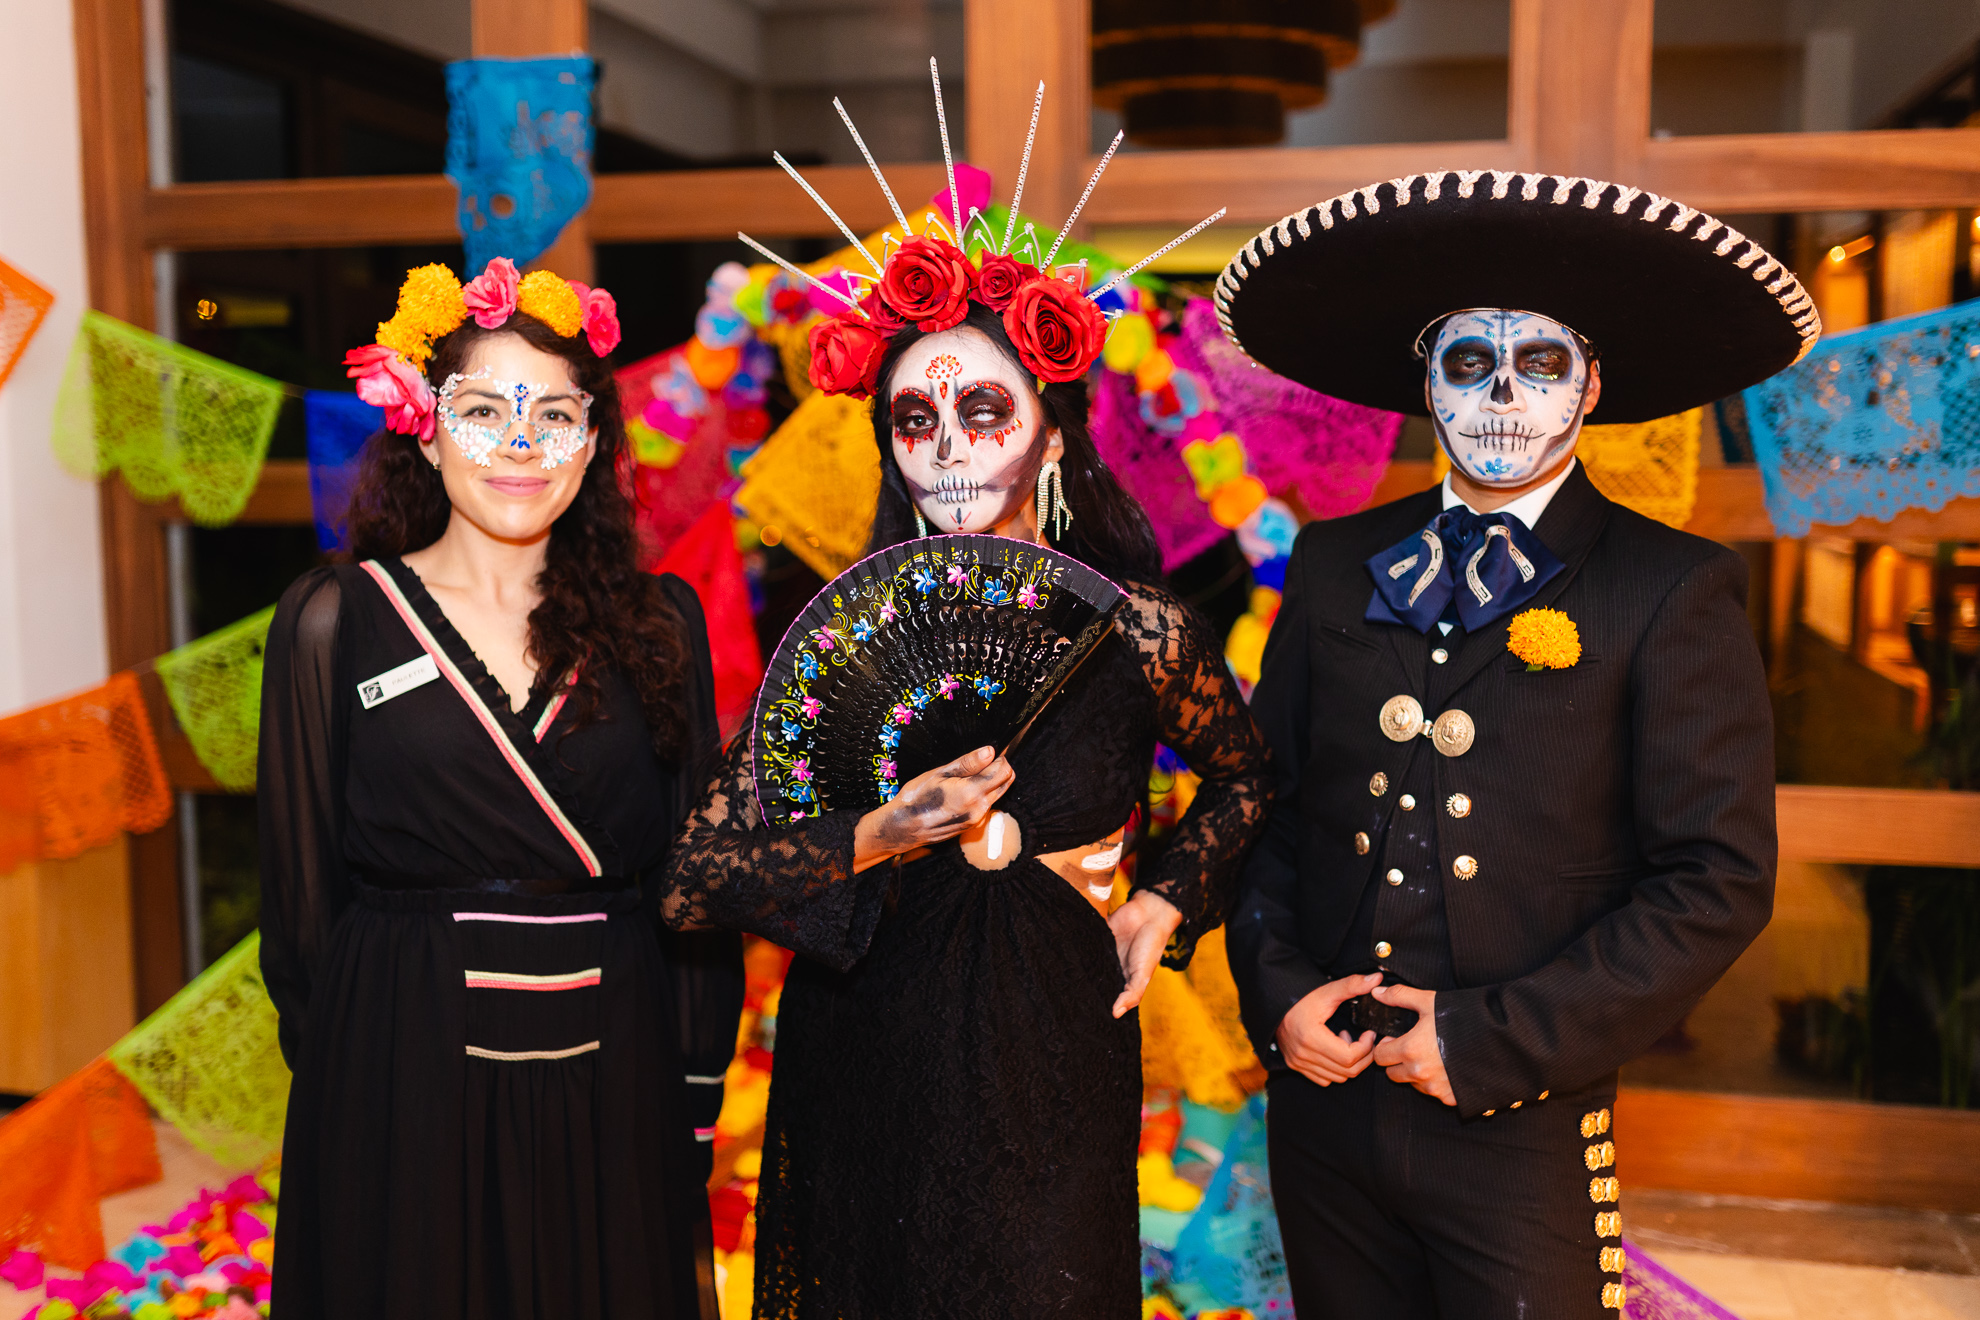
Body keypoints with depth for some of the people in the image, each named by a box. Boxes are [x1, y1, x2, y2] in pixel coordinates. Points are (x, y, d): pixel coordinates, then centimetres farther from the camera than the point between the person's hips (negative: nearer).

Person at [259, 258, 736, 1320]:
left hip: (615, 1082, 2)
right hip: (402, 1085, -1)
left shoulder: (659, 622, 3)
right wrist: (338, 1061, 1)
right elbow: (301, 886, 2)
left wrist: (696, 1088, 0)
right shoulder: (334, 621, -1)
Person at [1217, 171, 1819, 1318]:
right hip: (1322, 1107, 4)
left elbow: (1720, 881, -10)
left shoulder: (1675, 591, -7)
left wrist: (1494, 1039, -14)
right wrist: (1276, 995, -4)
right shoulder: (1336, 565, 4)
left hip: (1521, 1135, -3)